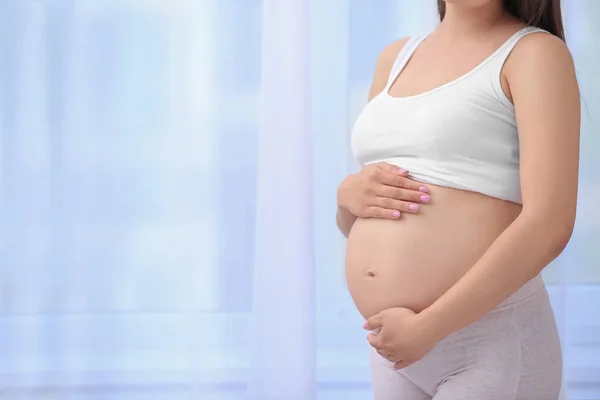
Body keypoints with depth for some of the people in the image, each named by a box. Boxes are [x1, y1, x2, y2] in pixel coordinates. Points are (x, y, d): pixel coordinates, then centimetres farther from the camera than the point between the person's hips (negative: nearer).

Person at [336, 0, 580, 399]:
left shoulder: (536, 52, -6)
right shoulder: (396, 58, 12)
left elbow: (549, 225, -17)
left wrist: (425, 327, -17)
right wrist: (349, 194, -5)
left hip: (492, 343, -6)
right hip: (396, 349, 6)